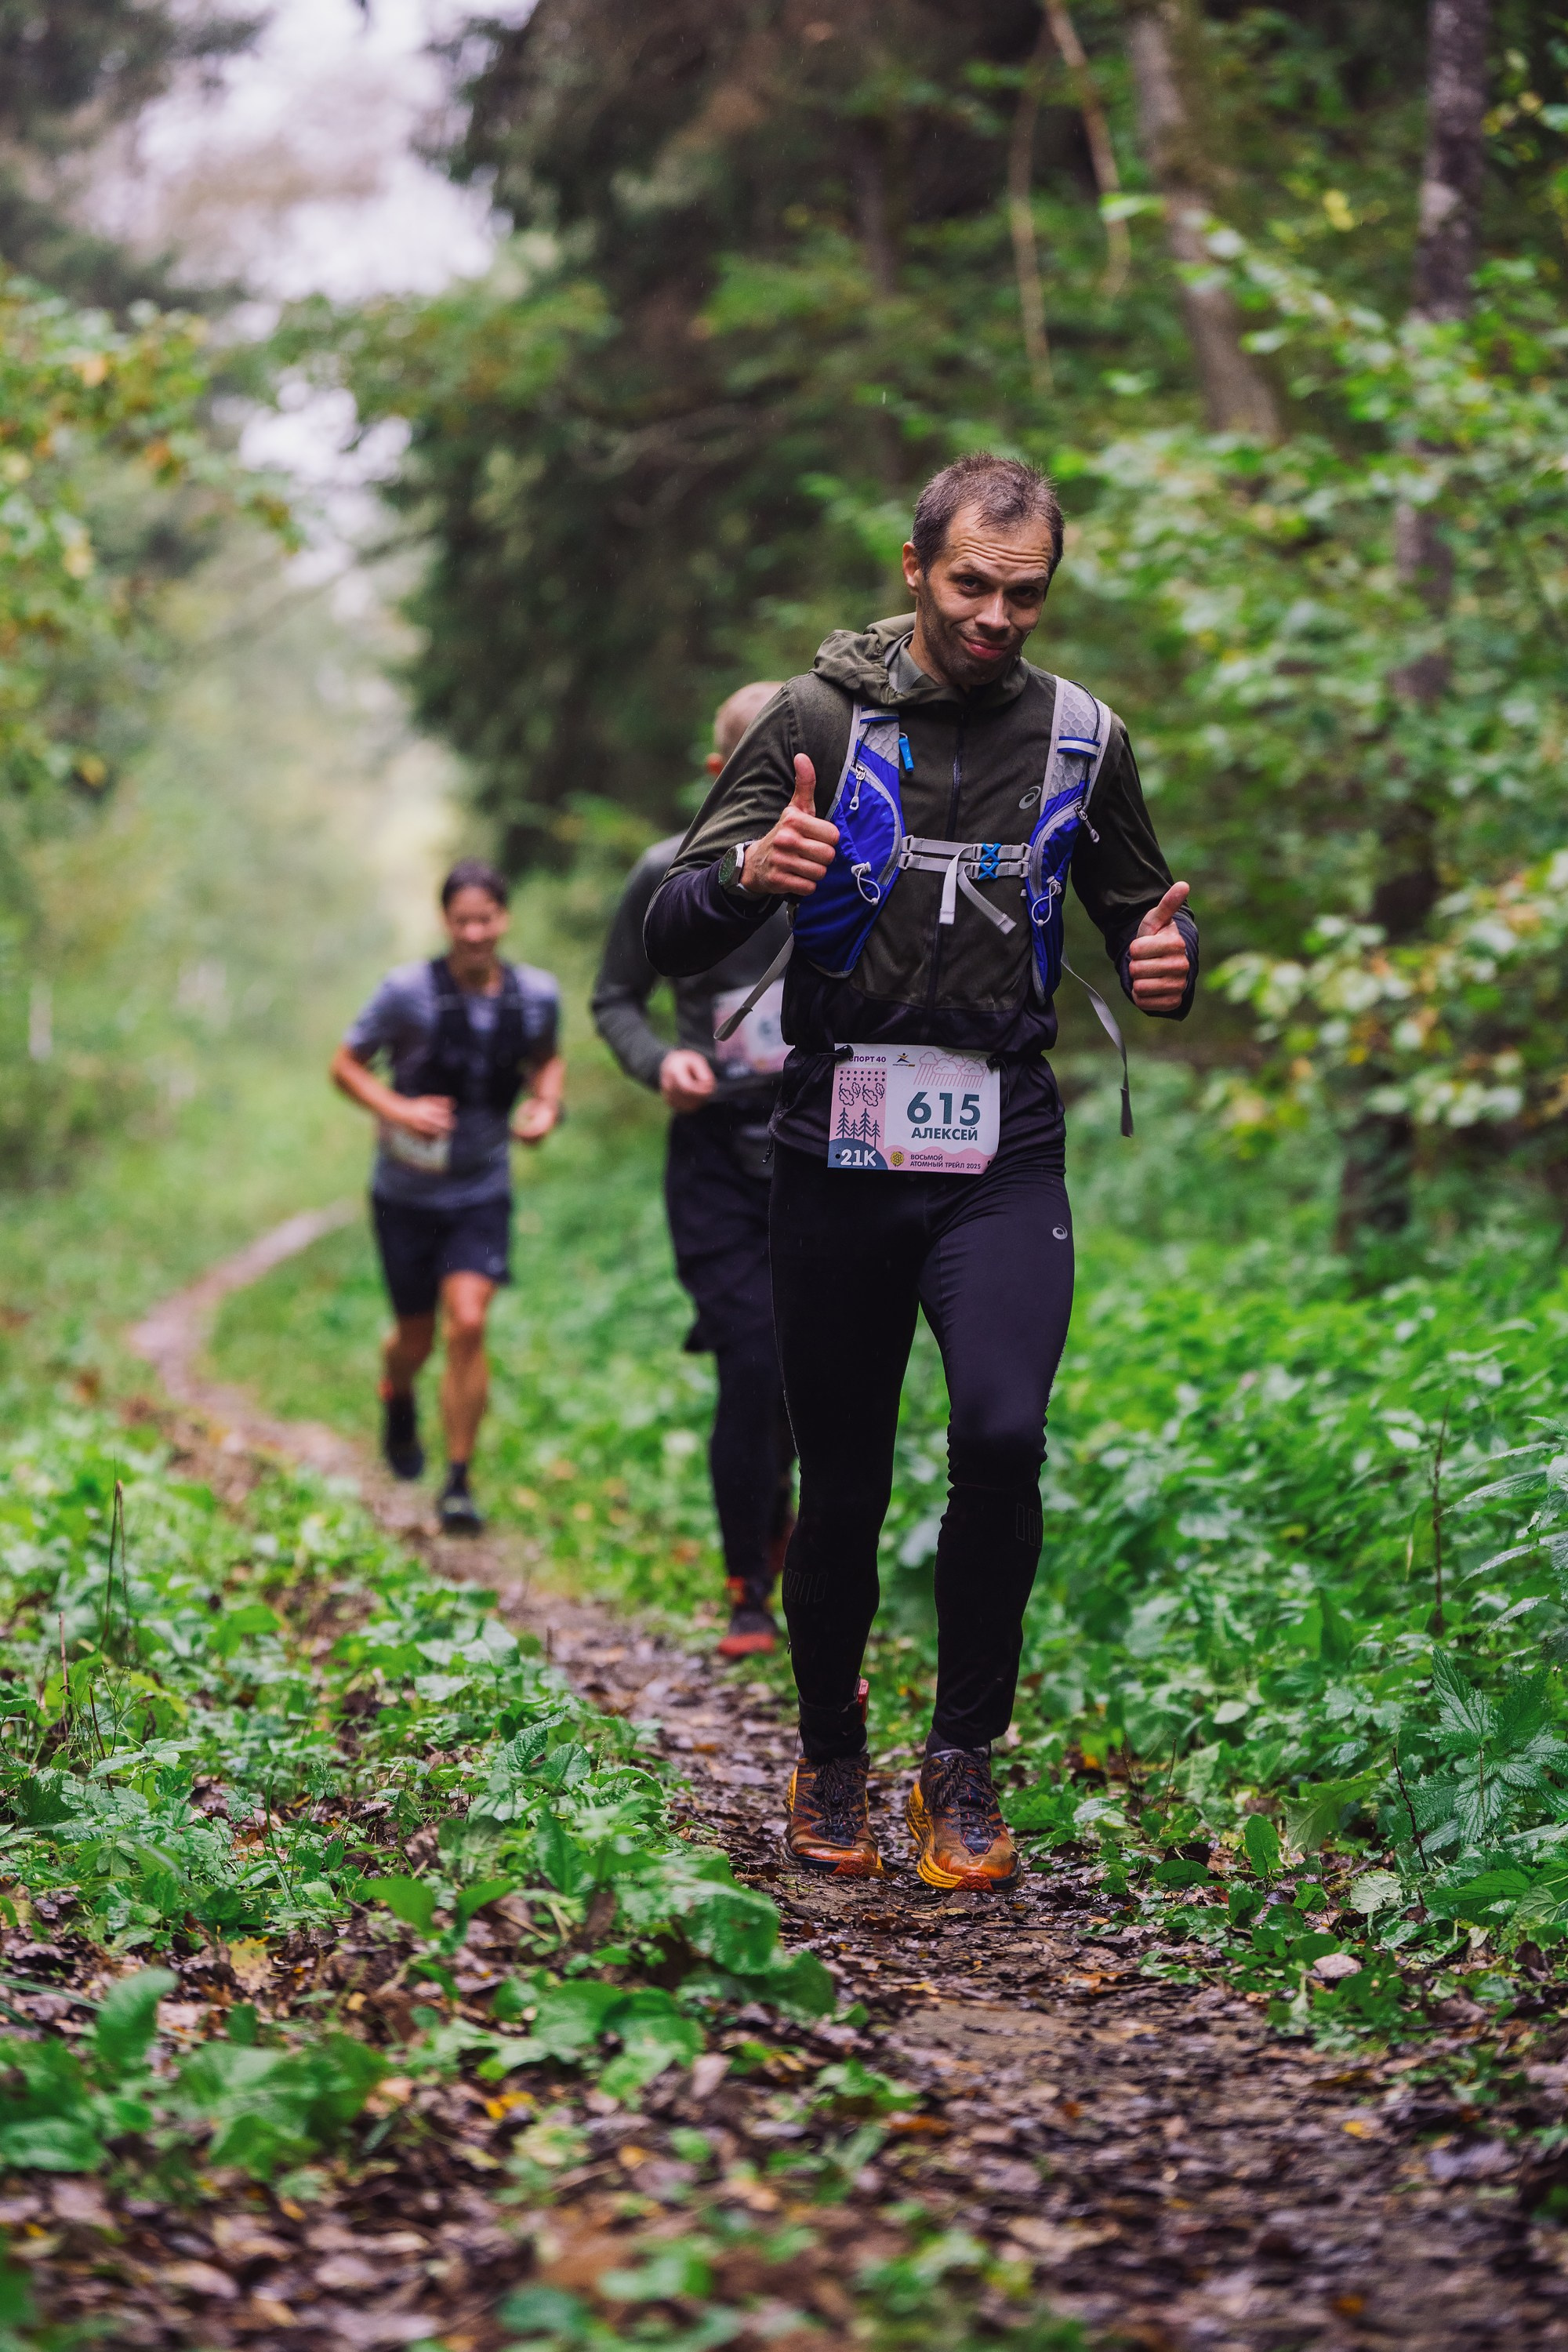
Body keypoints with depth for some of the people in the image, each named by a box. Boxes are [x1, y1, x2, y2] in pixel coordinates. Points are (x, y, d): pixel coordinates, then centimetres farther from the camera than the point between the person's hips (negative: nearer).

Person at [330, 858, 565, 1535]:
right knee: (416, 1337, 11)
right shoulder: (407, 991, -15)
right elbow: (345, 1064, -6)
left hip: (482, 1192, 1)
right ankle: (398, 1401, 49)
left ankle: (459, 1484, -6)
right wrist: (395, 1110, -23)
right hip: (407, 1192, -1)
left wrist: (546, 1106, -6)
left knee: (468, 1325, -16)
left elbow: (548, 1059, 15)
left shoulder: (536, 995, -6)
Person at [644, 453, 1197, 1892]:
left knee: (1003, 1434, -22)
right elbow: (670, 937, -3)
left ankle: (965, 1763, -3)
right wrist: (747, 874, -26)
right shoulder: (818, 719, 0)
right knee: (842, 1488, 7)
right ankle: (831, 1763, 30)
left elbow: (1142, 912, 20)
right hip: (837, 1150, 0)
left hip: (1002, 1150, 0)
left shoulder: (1083, 740, 6)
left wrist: (1168, 961, -5)